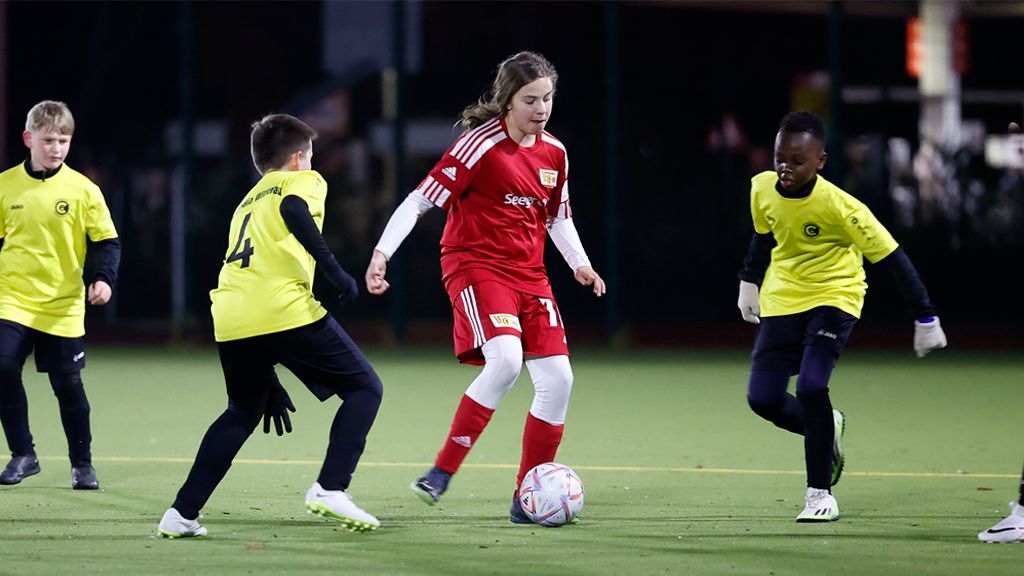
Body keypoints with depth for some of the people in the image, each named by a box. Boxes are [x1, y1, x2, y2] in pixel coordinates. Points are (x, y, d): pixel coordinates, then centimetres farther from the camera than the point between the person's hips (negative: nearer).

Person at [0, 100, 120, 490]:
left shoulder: (83, 190, -5)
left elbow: (106, 240, -1)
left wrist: (103, 278, -17)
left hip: (62, 306, -1)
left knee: (68, 385, 3)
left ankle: (81, 462, 20)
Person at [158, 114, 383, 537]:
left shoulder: (247, 203, 34)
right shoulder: (303, 182, 15)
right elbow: (293, 210, -12)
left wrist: (271, 387, 34)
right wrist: (334, 271, -14)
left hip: (230, 322, 6)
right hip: (285, 312, -6)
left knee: (242, 413, 26)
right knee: (365, 388, 8)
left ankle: (182, 514, 16)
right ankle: (330, 488, -8)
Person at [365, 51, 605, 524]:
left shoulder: (554, 153, 8)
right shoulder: (481, 145, -12)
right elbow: (421, 199, -13)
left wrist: (579, 263, 8)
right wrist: (382, 252, -21)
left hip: (529, 273, 7)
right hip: (476, 266, -7)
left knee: (557, 378, -4)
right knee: (505, 360, -30)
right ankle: (442, 472, -19)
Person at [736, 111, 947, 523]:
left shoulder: (838, 206, -25)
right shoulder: (762, 188, -10)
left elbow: (890, 256, -20)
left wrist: (925, 319, -18)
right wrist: (749, 283, 19)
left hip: (833, 298, -5)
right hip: (781, 300, 5)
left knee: (811, 387, -24)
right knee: (763, 398, -4)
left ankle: (820, 493, -8)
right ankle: (827, 430, 29)